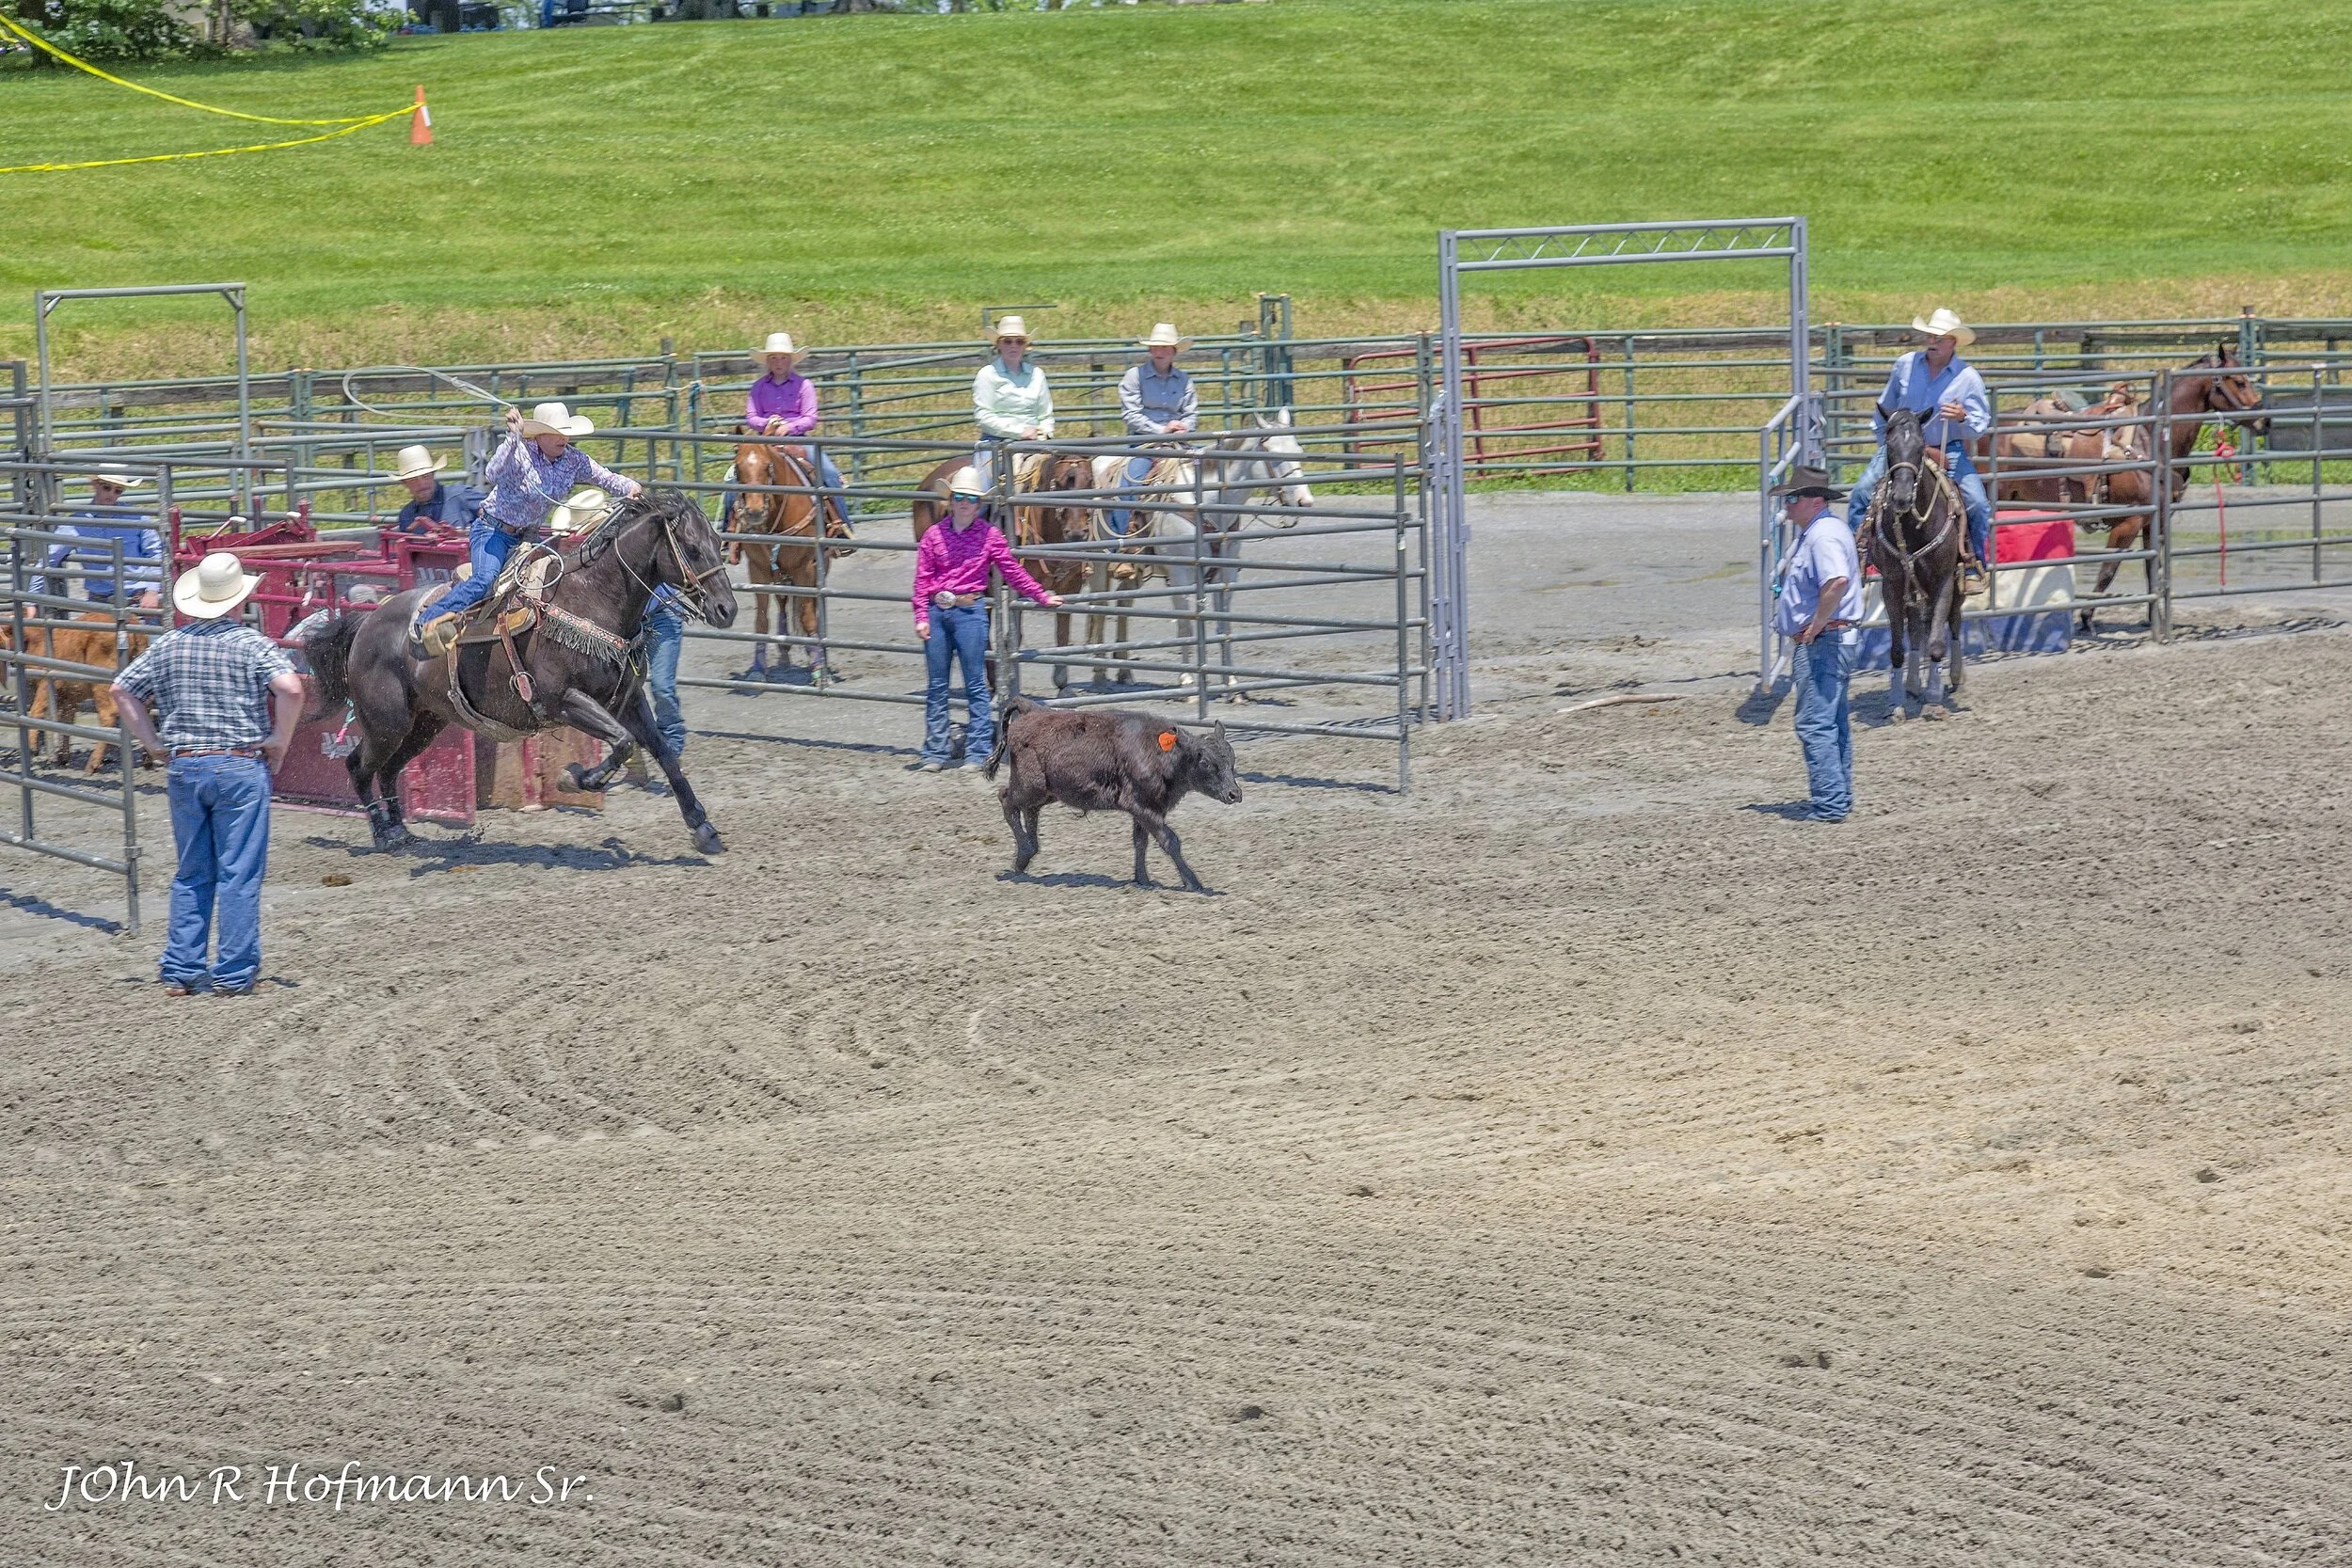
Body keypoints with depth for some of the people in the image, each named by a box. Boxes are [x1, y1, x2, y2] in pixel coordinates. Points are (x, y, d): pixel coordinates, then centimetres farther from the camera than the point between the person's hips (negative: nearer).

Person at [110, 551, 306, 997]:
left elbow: (123, 690, 10)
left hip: (184, 768, 4)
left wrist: (153, 742, 12)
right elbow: (290, 689, -22)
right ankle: (234, 973, 3)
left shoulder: (168, 645, 6)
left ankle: (181, 970, 15)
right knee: (239, 874, 2)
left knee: (191, 874, 15)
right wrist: (280, 741, -9)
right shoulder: (252, 644, -8)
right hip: (240, 767, -4)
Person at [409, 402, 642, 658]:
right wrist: (513, 437, -45)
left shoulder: (574, 461, -3)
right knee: (486, 579, -28)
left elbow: (606, 478, -1)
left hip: (527, 536, 7)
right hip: (493, 529, -7)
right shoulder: (520, 452, -19)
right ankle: (424, 621, -21)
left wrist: (630, 487, -23)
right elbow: (493, 474, -37)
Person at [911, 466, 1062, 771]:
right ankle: (934, 753, 13)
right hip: (936, 612, 2)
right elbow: (922, 580, 4)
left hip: (970, 611, -2)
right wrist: (921, 617, -3)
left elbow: (1013, 572, 9)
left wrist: (1042, 596, 10)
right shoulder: (934, 535, 4)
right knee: (936, 685, 7)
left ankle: (978, 753, 5)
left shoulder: (989, 535, 1)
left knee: (975, 684, 0)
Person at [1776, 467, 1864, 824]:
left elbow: (1837, 581, -35)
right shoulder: (1813, 532, 17)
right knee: (1834, 722, 16)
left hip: (1822, 641, -11)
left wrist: (1815, 626, -25)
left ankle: (1830, 805, -13)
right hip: (1830, 642, 11)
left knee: (1815, 724, -12)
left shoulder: (1823, 535, -17)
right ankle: (1839, 798, 24)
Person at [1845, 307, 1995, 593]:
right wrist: (1884, 441, 16)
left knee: (1978, 504, -17)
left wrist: (1963, 418, -25)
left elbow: (1982, 424, -4)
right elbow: (1884, 408, 16)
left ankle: (1975, 565, 1)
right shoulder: (1906, 365, 1)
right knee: (1862, 491, -14)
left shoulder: (1968, 377, -6)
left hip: (1948, 452, -2)